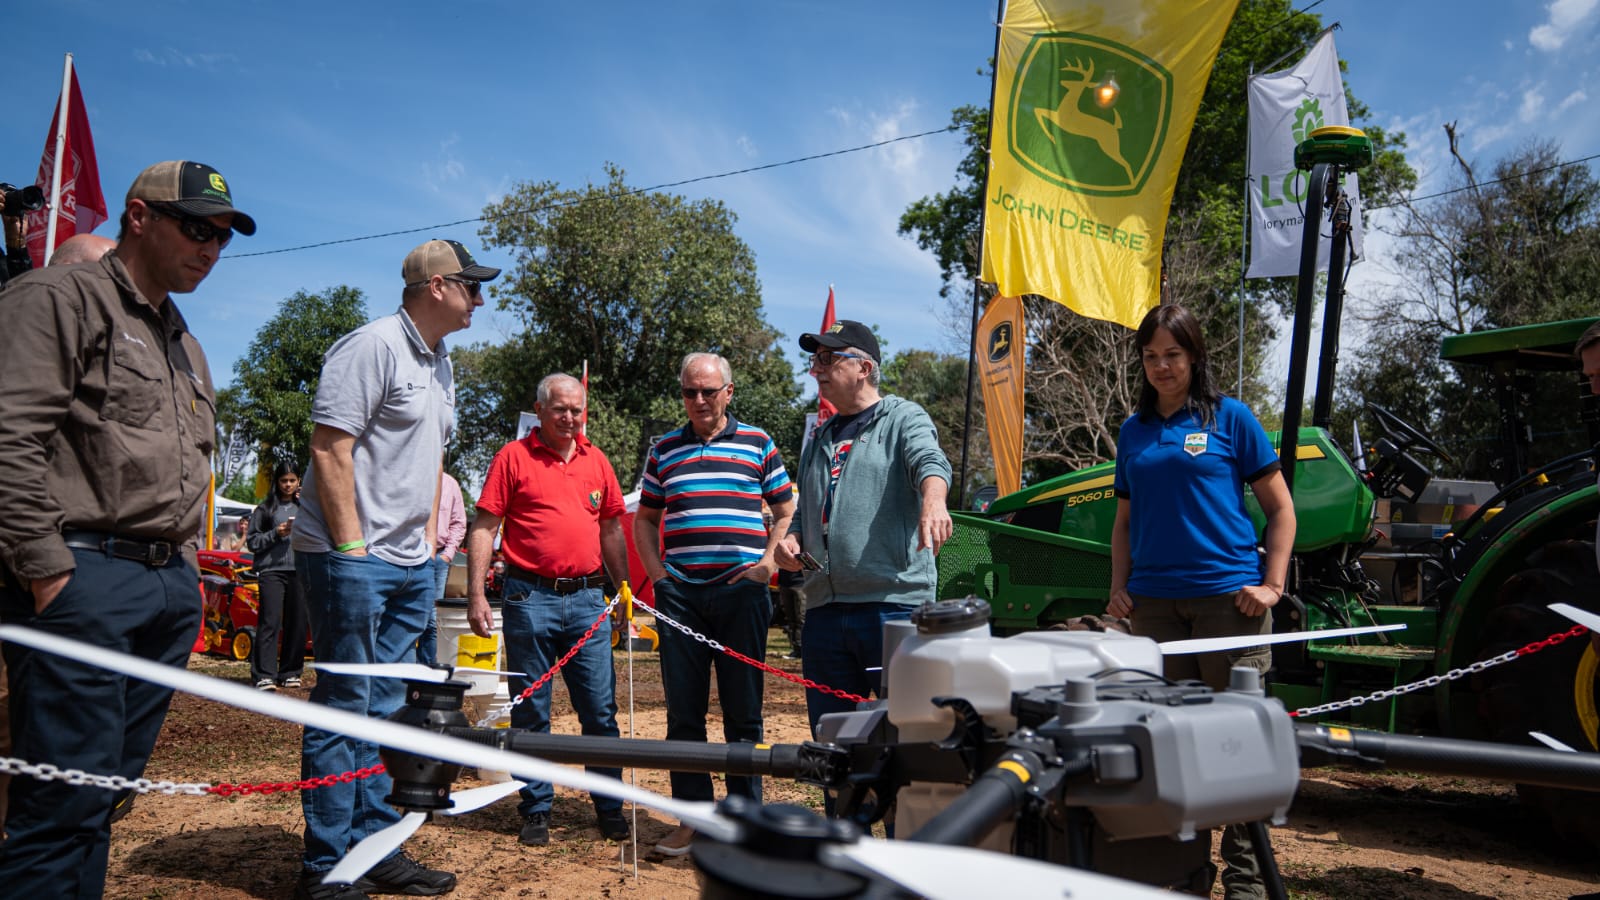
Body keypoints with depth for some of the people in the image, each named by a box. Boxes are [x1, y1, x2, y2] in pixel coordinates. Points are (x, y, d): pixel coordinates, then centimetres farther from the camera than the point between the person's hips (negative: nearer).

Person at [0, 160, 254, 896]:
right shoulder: (61, 298, -2)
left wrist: (186, 570, 16)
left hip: (170, 586, 8)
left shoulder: (186, 345, 23)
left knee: (108, 788, 10)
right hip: (83, 580, -8)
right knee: (67, 799, -8)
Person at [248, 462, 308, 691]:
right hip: (271, 571, -2)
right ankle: (264, 676, -8)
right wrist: (276, 533, -8)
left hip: (298, 571, 2)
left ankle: (290, 673, 12)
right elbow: (252, 541, 5)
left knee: (297, 623, 3)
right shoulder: (265, 509, 9)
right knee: (270, 622, -8)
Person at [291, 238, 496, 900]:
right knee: (344, 707, -2)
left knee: (382, 710, 13)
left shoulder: (440, 364, 17)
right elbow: (329, 449, -16)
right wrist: (352, 547, -18)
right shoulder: (373, 346, -11)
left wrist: (428, 541, 15)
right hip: (353, 560, -9)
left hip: (411, 566, 9)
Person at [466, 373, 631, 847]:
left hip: (587, 598, 3)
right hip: (530, 598, -3)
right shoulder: (513, 456, 1)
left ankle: (610, 808, 18)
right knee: (530, 712, 6)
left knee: (600, 709, 6)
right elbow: (483, 528, -2)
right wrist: (476, 595, -9)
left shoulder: (596, 461, 12)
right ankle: (536, 811, 19)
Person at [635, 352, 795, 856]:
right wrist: (656, 573, 5)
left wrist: (767, 564, -2)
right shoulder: (664, 450, 13)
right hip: (679, 592, 2)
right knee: (684, 710, 5)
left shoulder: (757, 443, 8)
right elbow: (644, 518, 19)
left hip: (741, 591, -2)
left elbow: (786, 512, 11)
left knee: (743, 711, 3)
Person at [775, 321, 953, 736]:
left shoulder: (903, 418, 2)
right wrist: (791, 540, 6)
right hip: (824, 609, 7)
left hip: (894, 604, -6)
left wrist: (933, 502, -42)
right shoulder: (819, 440, 22)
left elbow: (930, 461, -20)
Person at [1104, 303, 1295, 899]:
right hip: (1154, 601, 4)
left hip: (1228, 595, -4)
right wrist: (1119, 587, 7)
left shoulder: (1230, 418, 2)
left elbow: (1280, 509, 3)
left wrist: (1272, 584, -6)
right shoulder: (1134, 431, 13)